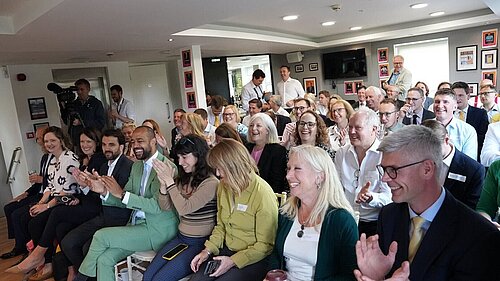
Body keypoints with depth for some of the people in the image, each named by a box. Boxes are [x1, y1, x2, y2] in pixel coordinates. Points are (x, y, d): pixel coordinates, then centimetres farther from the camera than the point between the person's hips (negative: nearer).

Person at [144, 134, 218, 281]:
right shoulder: (182, 179, 6)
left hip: (200, 243, -6)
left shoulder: (211, 183, -17)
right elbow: (165, 206, 7)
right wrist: (163, 183, -10)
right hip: (180, 238, 7)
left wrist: (169, 181, -19)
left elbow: (184, 208, -22)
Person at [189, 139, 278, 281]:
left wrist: (234, 261, -18)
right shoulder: (223, 185, 2)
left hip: (254, 259, -6)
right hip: (226, 250, 6)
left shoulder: (263, 194, -20)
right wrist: (208, 250, -1)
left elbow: (265, 245, -15)